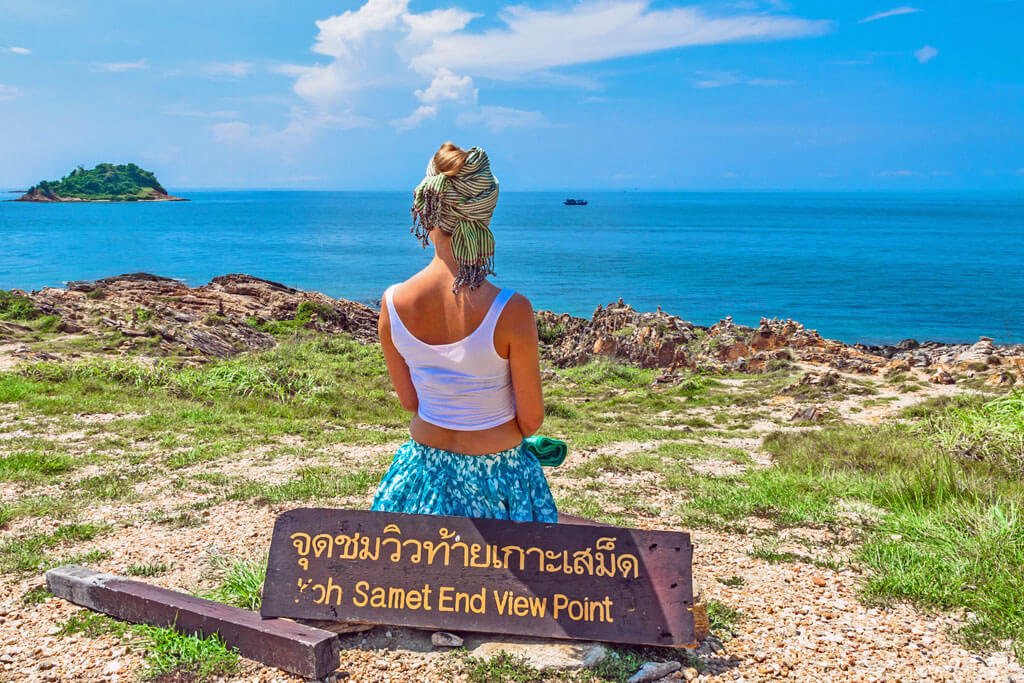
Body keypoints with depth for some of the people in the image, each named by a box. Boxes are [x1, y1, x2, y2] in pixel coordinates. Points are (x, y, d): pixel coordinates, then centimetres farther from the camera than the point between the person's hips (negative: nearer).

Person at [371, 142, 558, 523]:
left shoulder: (393, 303, -13)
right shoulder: (512, 311, -24)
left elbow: (409, 401, 1)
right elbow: (531, 421, -12)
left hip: (424, 465, 3)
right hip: (498, 473, -3)